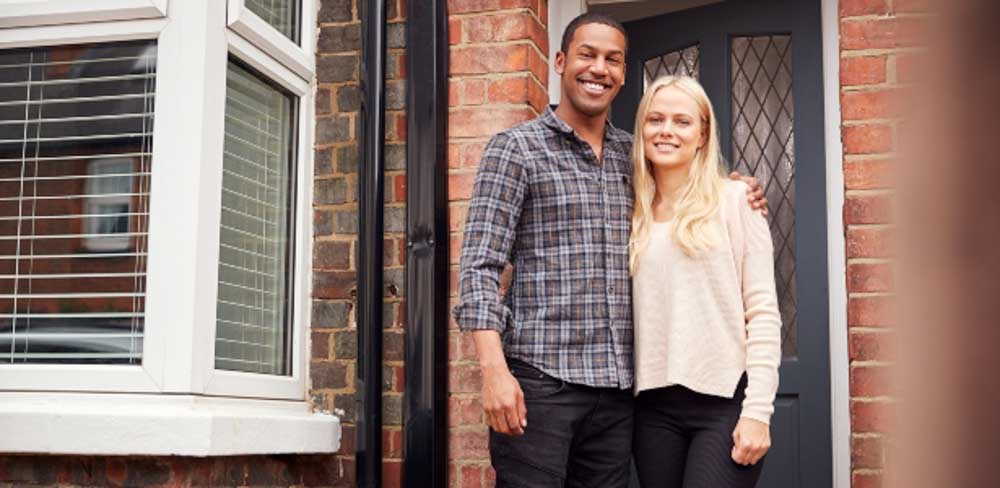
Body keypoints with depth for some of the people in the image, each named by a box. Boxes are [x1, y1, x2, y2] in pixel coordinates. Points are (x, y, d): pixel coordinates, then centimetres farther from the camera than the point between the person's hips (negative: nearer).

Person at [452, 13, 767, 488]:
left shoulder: (633, 155, 15)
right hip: (539, 378, -5)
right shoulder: (515, 147, 1)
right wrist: (494, 369, -19)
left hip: (617, 382, 5)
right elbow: (480, 265, -7)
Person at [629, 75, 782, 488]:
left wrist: (757, 410, -11)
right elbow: (633, 314, 13)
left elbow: (763, 311, -5)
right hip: (654, 406, 4)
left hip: (725, 400, -4)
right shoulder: (632, 216, 11)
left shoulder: (734, 200, 0)